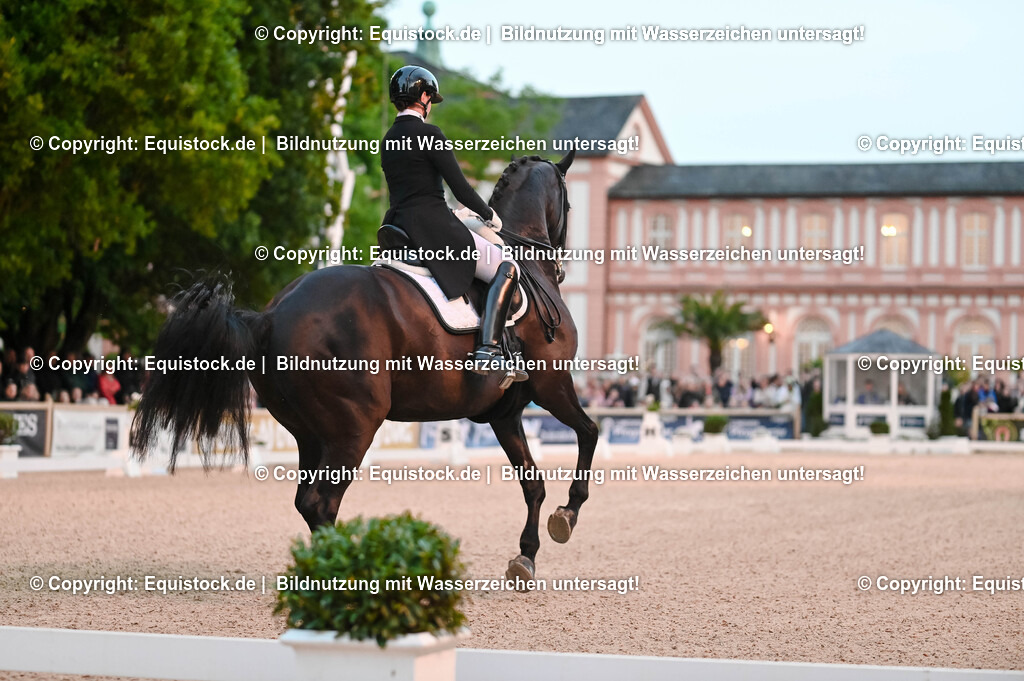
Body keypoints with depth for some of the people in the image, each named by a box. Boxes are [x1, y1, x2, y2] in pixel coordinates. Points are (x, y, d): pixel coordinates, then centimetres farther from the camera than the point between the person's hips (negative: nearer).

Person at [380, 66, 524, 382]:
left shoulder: (388, 140, 14)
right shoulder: (429, 134, -10)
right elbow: (460, 187, -11)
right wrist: (489, 215, 6)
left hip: (398, 226, 9)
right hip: (434, 229, -8)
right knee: (506, 269, -7)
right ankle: (487, 351, -21)